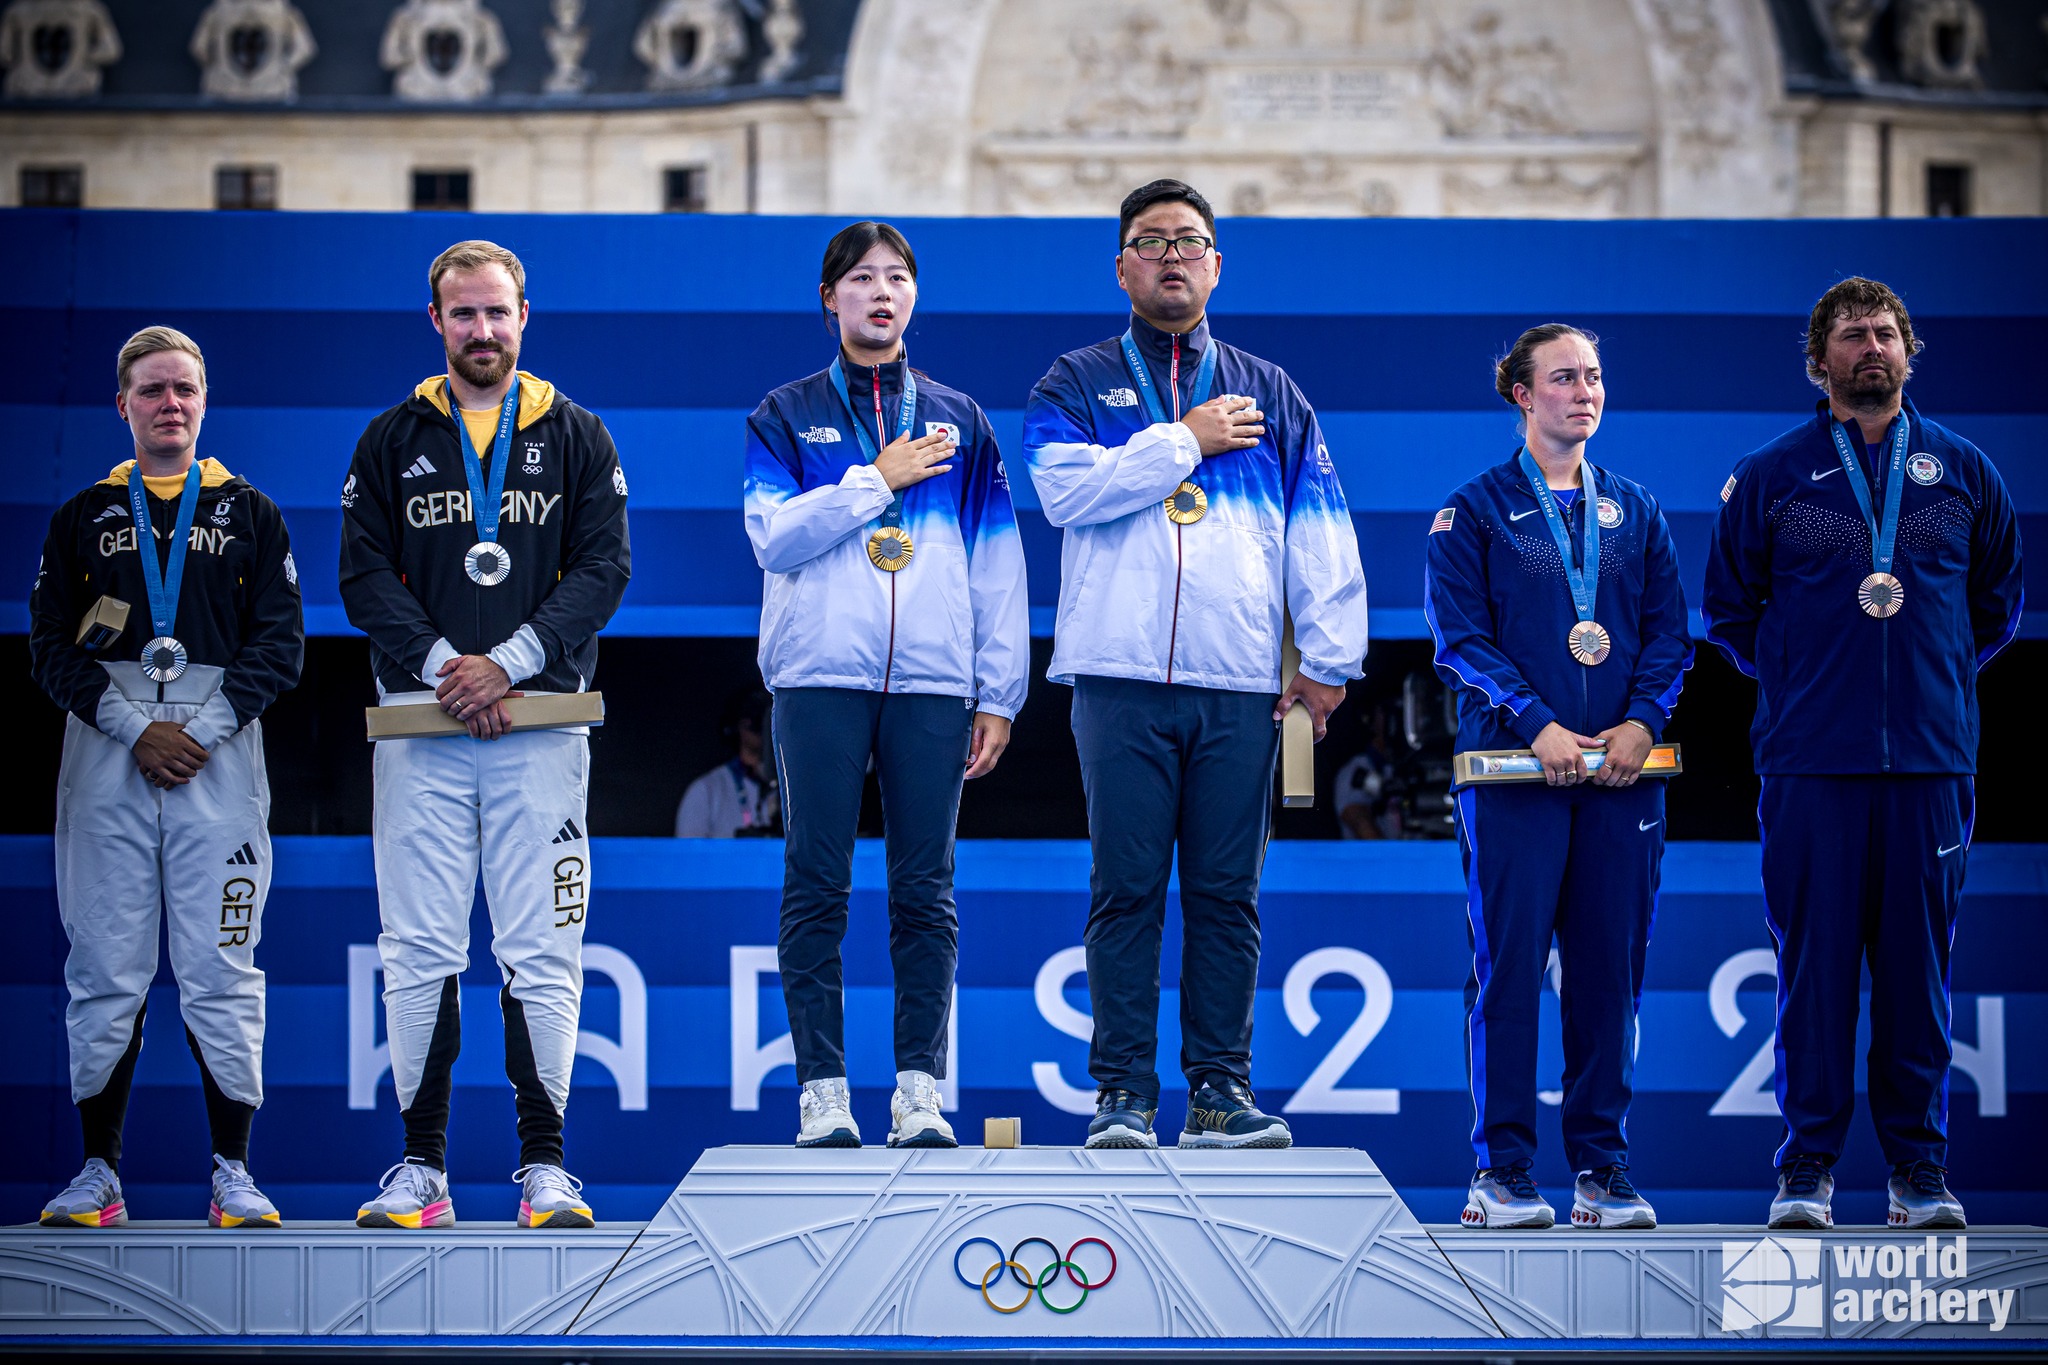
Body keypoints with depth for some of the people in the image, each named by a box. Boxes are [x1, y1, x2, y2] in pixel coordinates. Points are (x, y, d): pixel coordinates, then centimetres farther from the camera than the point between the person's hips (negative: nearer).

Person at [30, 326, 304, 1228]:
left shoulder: (250, 514, 12)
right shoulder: (84, 518, 14)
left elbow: (280, 645, 4)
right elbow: (51, 648, 6)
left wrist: (199, 731, -9)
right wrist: (136, 730, -8)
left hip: (219, 750, -1)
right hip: (107, 749, 1)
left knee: (220, 970, -4)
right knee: (105, 972, -1)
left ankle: (233, 1173, 0)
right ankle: (99, 1172, 5)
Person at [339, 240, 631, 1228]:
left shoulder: (577, 438, 10)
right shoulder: (392, 441, 11)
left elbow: (604, 569, 1)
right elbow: (364, 573, 3)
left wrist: (507, 663, -11)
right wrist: (441, 667, -11)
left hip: (540, 724, -1)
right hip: (420, 723, 1)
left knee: (541, 953, -2)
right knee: (418, 950, -1)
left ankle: (544, 1163, 3)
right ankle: (422, 1165, 5)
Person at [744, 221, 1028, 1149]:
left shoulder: (959, 422, 15)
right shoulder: (787, 418, 10)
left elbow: (998, 567, 12)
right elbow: (775, 538, -4)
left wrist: (998, 696, 6)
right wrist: (878, 479, -7)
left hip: (933, 681, 1)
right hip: (820, 678, -1)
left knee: (925, 891, -1)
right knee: (816, 888, -3)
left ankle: (920, 1090, 3)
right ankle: (822, 1091, 0)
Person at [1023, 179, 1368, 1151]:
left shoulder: (1270, 394, 17)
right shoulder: (1077, 385, 10)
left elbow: (1321, 535, 13)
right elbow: (1065, 488, -9)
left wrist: (1329, 657, 5)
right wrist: (1185, 441, -6)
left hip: (1240, 686, 2)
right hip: (1122, 677, -2)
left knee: (1227, 891, 1)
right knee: (1127, 887, -4)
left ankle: (1220, 1089, 6)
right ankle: (1122, 1094, -1)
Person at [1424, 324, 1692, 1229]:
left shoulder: (1635, 511, 15)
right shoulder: (1476, 511, 4)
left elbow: (1670, 632, 11)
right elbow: (1460, 637, -4)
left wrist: (1642, 722, -7)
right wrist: (1539, 727, -16)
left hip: (1622, 772, 4)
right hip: (1515, 770, -3)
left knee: (1610, 970, 4)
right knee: (1508, 968, -5)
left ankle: (1602, 1166, 10)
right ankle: (1501, 1171, 0)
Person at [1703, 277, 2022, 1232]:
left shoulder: (1964, 473, 11)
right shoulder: (1769, 476, 6)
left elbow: (1999, 604, 20)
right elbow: (1727, 609, 14)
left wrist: (1941, 678, 13)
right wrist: (1797, 680, 9)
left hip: (1930, 758, 1)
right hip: (1809, 760, -1)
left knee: (1920, 965, 2)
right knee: (1813, 964, -2)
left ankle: (1919, 1166, 8)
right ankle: (1807, 1163, 5)